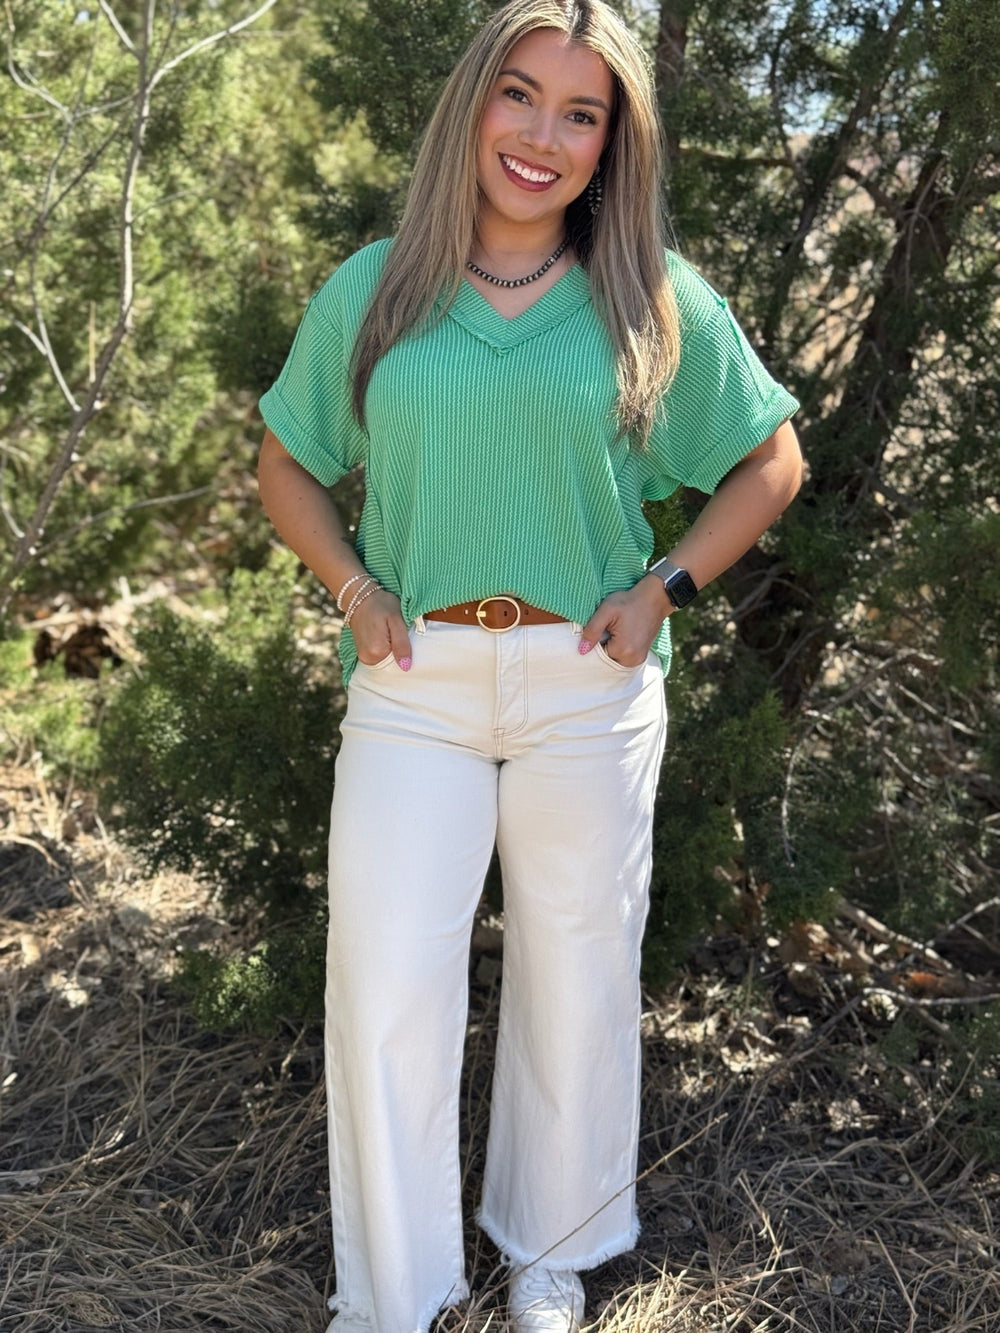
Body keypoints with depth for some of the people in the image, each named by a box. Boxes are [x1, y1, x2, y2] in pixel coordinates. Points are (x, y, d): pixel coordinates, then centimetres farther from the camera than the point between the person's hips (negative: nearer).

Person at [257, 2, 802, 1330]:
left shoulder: (660, 303, 1)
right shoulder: (372, 292, 4)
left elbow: (772, 463, 10)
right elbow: (288, 466, 14)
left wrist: (663, 591, -2)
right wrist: (354, 589, -2)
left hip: (589, 685, 0)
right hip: (414, 685, 1)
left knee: (576, 974, 11)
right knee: (384, 989, -1)